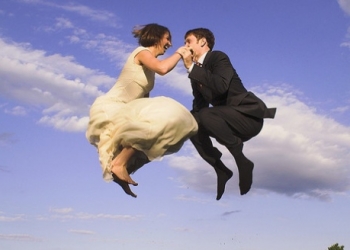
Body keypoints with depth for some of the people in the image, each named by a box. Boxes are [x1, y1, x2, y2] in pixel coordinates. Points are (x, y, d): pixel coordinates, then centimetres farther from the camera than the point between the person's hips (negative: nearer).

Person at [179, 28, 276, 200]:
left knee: (206, 115, -29)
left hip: (249, 115, -8)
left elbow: (220, 86, -31)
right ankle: (221, 170, 3)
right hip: (228, 118, 8)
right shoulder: (196, 70, 10)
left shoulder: (218, 57, -12)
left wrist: (191, 67, -24)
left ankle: (242, 161, -16)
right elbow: (199, 103, 13)